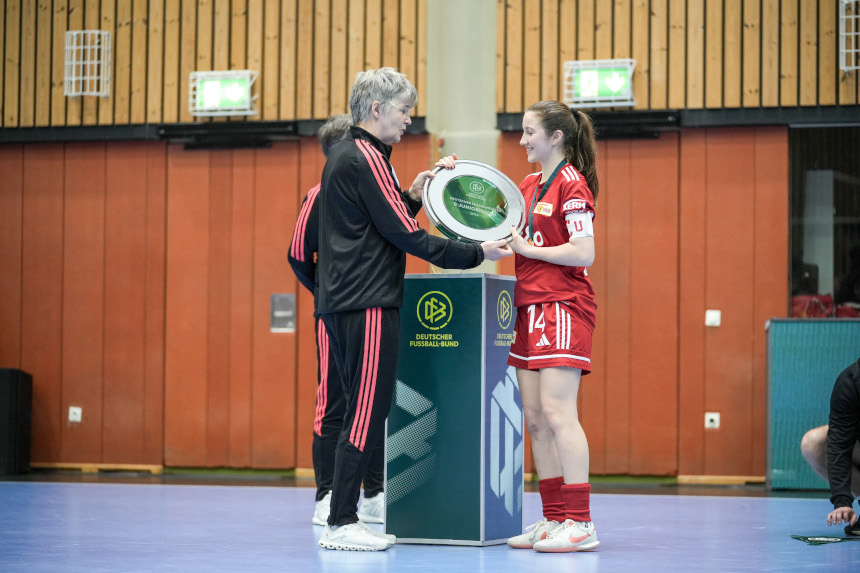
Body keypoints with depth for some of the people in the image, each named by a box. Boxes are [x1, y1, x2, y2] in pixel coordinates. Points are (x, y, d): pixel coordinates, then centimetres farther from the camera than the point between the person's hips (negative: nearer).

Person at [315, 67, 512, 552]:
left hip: (340, 302, 10)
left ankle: (344, 516, 13)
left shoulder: (343, 155, 20)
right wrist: (477, 254, -8)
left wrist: (411, 195, 13)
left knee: (363, 411, 12)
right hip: (368, 305, -10)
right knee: (367, 414, -8)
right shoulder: (366, 158, -11)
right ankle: (341, 524, -8)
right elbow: (405, 236, -13)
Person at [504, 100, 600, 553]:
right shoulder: (529, 185, 17)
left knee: (557, 413, -13)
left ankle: (580, 523, -12)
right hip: (530, 308, 9)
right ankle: (554, 520, 11)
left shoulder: (571, 184, -8)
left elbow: (584, 252, -15)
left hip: (563, 307, -9)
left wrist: (528, 248, -12)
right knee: (535, 418, 6)